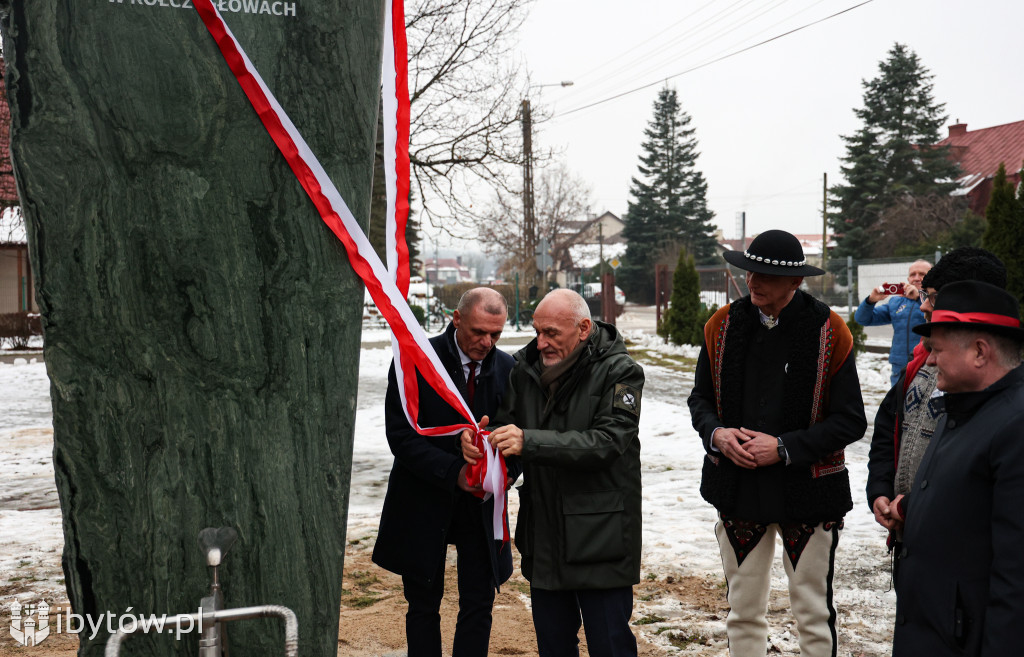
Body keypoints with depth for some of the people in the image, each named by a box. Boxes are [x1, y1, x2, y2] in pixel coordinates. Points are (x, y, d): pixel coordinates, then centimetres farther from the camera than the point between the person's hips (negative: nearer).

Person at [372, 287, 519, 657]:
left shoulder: (506, 367, -1)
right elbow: (401, 436, -15)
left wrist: (508, 469, -17)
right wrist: (455, 471, -25)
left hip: (481, 502, 3)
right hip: (424, 502, -2)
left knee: (479, 606, 6)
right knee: (424, 606, 11)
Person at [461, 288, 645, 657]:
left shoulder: (619, 372, -12)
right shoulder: (527, 367, 4)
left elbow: (606, 442, -23)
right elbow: (506, 423, 7)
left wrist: (529, 442, -31)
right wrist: (478, 439, -17)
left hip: (599, 539, -5)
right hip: (543, 535, 6)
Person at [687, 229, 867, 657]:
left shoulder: (829, 333, -10)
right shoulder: (723, 326, 0)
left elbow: (850, 422, -10)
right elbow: (700, 399, 9)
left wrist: (783, 447, -19)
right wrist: (716, 433, -12)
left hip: (807, 492, -3)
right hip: (738, 489, 3)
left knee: (813, 614, 10)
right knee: (743, 610, 15)